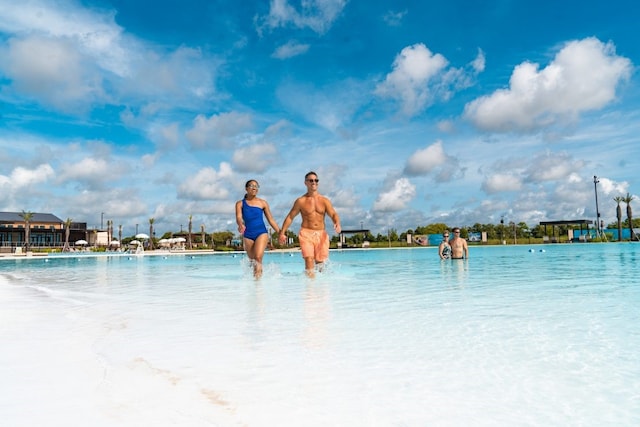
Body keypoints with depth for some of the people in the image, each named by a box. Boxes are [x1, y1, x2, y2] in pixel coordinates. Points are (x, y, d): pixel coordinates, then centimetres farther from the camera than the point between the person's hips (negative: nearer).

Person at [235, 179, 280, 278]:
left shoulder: (263, 203, 7)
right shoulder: (240, 203, 6)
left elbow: (271, 220, 11)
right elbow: (238, 217, -11)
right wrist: (241, 225, -34)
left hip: (261, 233, -1)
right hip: (247, 235, 2)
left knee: (258, 257, -22)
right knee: (253, 261, 7)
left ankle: (258, 278, -16)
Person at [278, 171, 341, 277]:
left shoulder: (324, 200, 7)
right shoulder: (301, 201, 3)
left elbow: (333, 214, 0)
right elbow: (290, 217, 5)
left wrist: (337, 223, -24)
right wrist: (282, 233, -2)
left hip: (321, 234, 2)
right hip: (306, 233, -2)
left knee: (320, 262, 7)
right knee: (309, 260, -17)